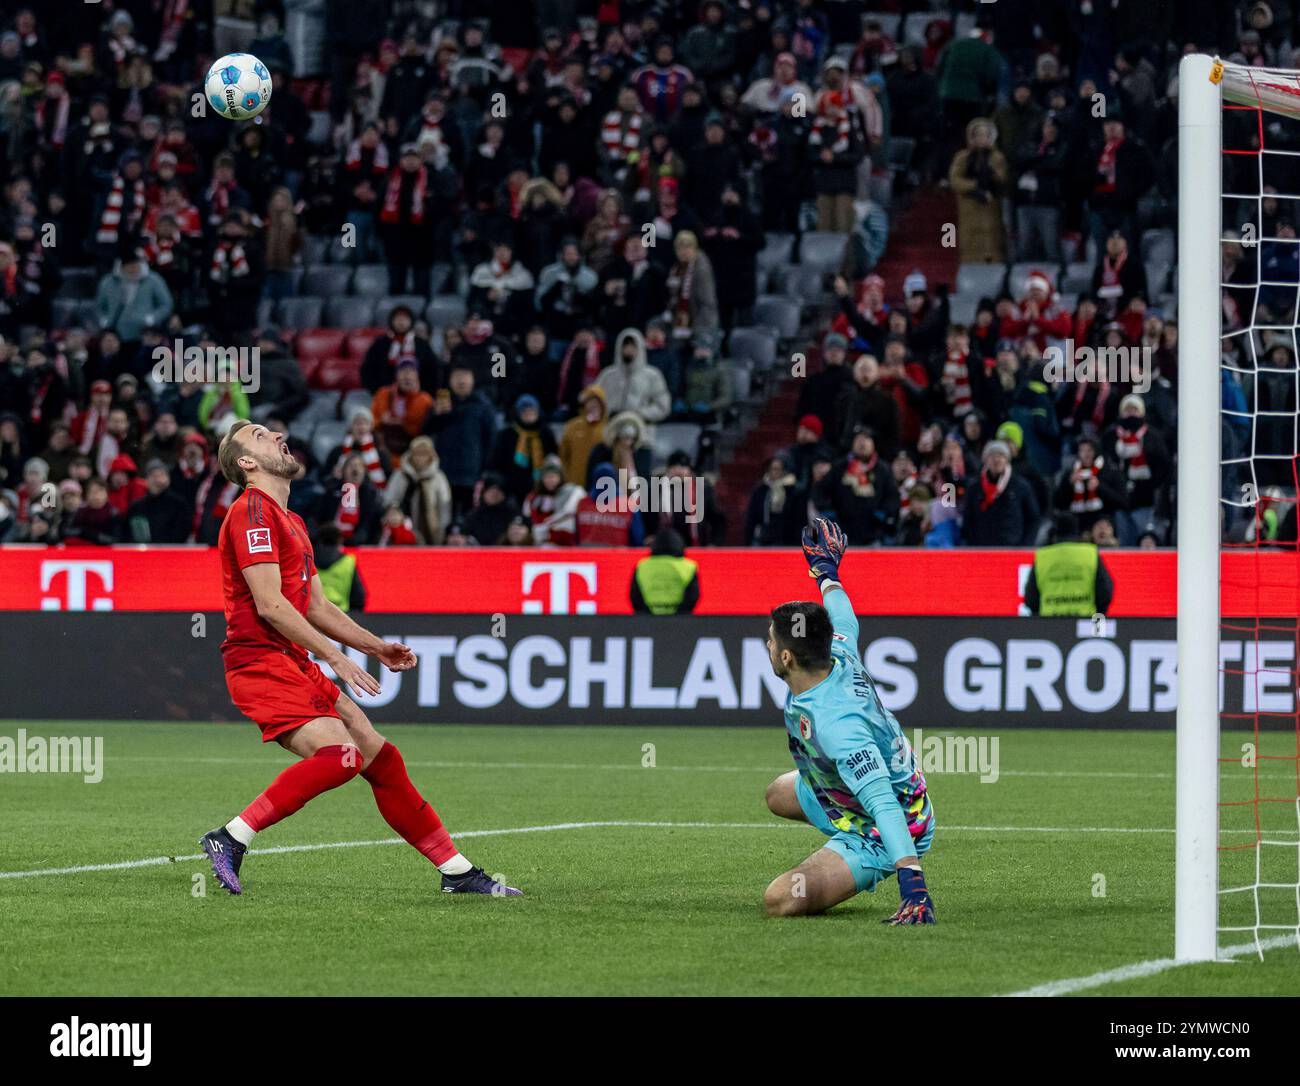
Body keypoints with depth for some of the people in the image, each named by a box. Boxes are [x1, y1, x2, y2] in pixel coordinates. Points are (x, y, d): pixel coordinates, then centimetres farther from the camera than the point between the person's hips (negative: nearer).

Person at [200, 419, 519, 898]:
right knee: (338, 754, -26)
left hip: (295, 664, 10)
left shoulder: (289, 521, 23)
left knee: (380, 757, 5)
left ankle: (457, 872, 9)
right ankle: (230, 839, -22)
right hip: (261, 662, -10)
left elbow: (317, 607, 27)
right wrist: (336, 657, -17)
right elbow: (269, 604, -17)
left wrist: (376, 647, 16)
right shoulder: (252, 512, -9)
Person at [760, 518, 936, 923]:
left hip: (883, 834, -10)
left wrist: (912, 884, -53)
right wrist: (826, 570, 30)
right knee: (778, 794, 34)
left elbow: (884, 806, -47)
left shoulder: (833, 724, -41)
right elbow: (843, 618, 11)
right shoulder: (839, 654, -16)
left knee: (781, 901, -27)